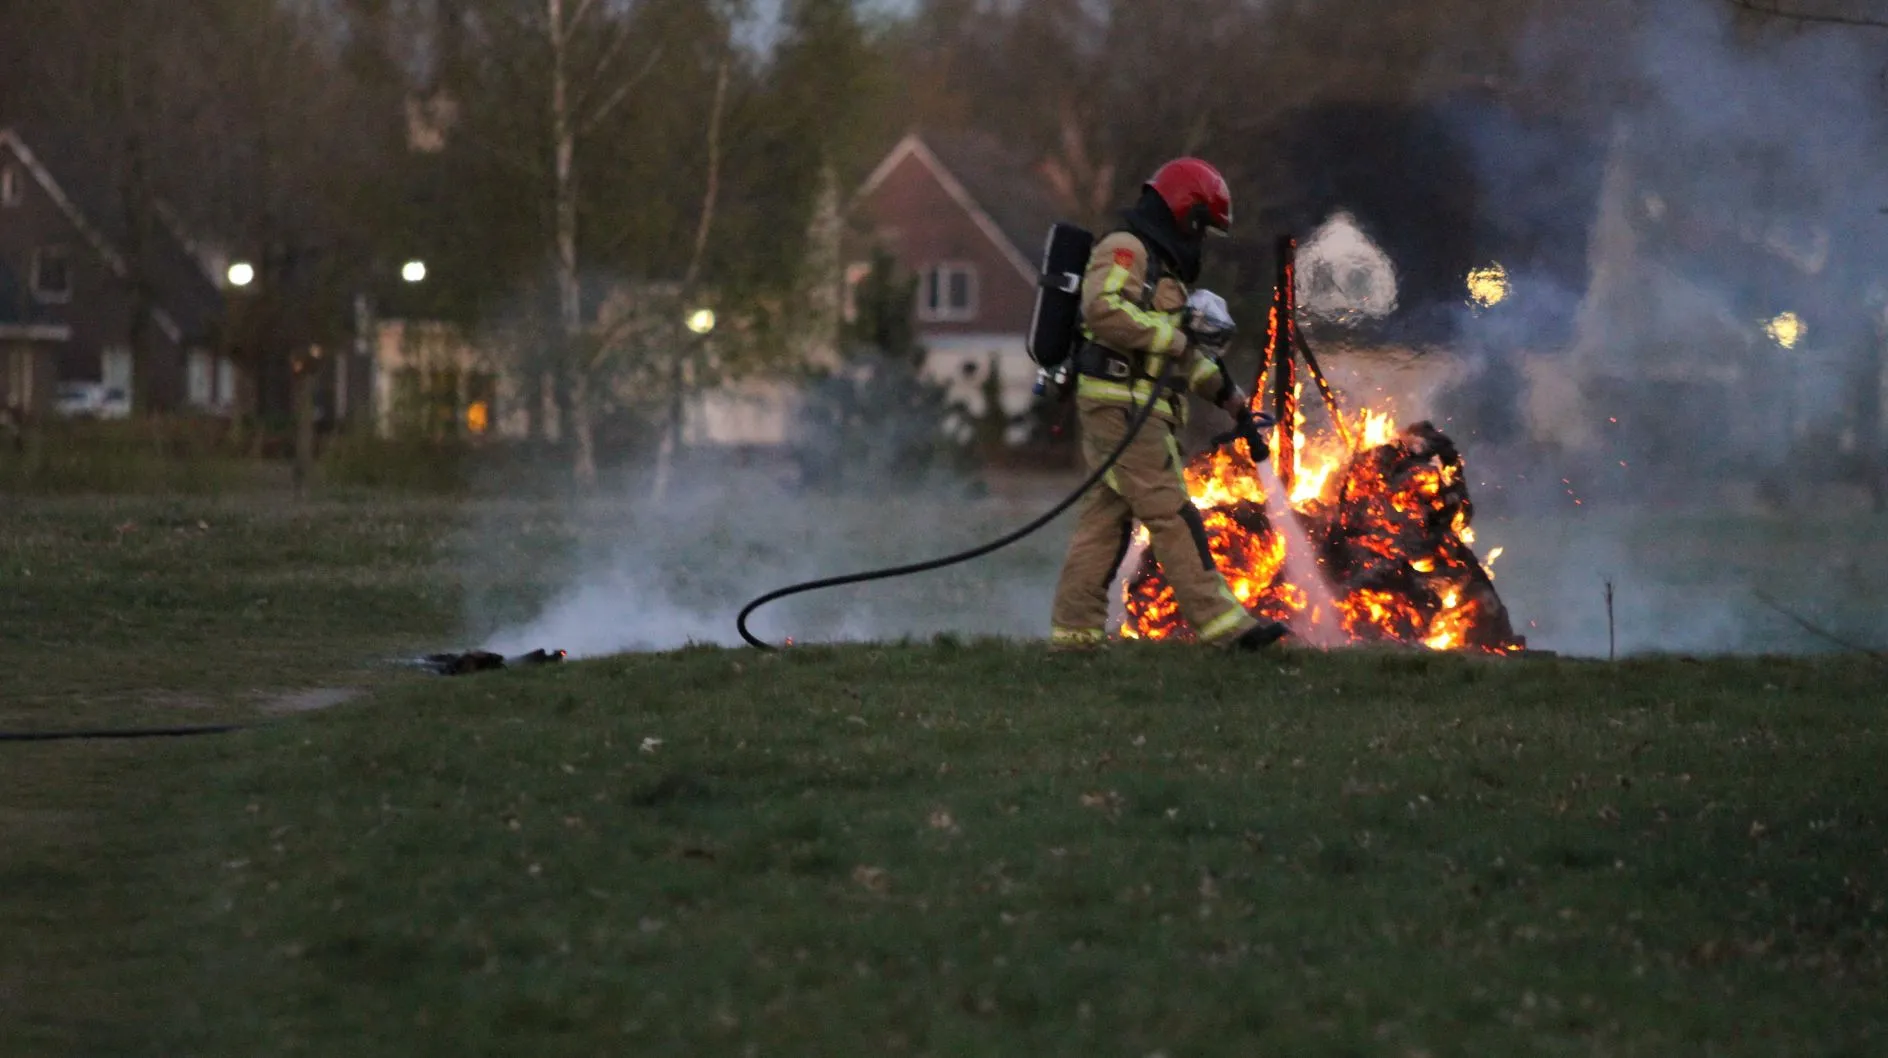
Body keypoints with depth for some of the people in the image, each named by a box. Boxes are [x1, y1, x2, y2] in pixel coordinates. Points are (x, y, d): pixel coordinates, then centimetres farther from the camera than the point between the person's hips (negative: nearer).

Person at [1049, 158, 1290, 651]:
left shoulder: (1160, 265, 26)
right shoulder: (1125, 250, -6)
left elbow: (1186, 357, 31)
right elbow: (1103, 310, -25)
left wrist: (1233, 399, 27)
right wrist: (1178, 336, -21)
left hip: (1136, 411, 10)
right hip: (1120, 404, -10)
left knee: (1106, 519, 8)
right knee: (1171, 514, -13)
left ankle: (1074, 630, 8)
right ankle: (1222, 623, -17)